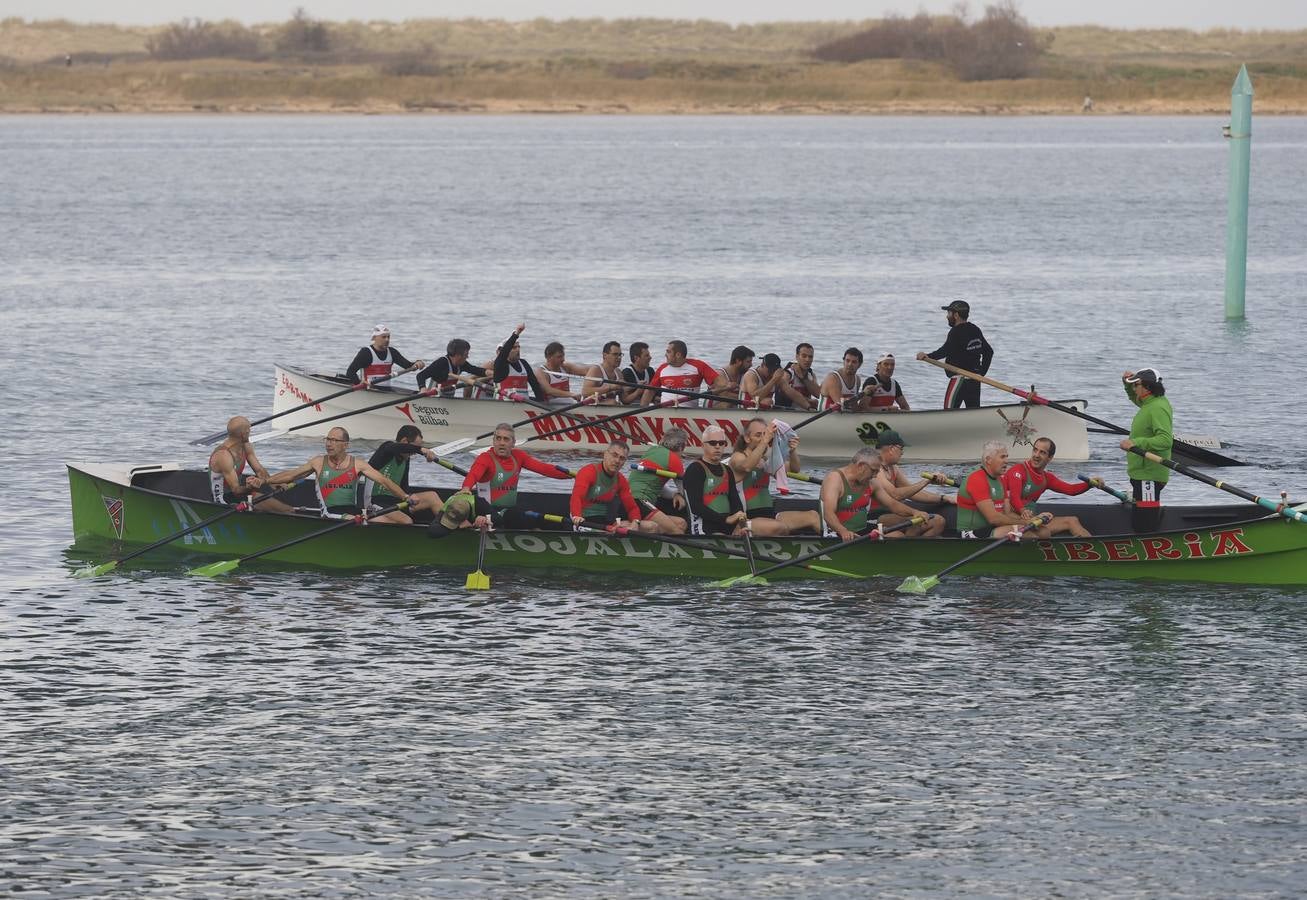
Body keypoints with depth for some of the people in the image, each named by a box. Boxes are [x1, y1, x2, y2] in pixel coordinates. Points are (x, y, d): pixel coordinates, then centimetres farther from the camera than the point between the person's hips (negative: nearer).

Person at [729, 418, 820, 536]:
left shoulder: (766, 460, 17)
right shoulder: (738, 457, -3)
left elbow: (794, 469, 10)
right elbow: (747, 466, -28)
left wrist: (793, 451, -12)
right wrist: (765, 441, -37)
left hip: (770, 515, 7)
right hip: (748, 519, -7)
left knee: (812, 516, -8)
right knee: (778, 527, -35)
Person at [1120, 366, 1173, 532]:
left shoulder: (1158, 408, -20)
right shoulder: (1151, 403, 12)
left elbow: (1165, 440, -31)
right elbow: (1136, 399, 37)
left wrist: (1136, 443, -37)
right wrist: (1127, 383, 19)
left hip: (1149, 476, -11)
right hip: (1142, 473, 11)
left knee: (1146, 523, -13)